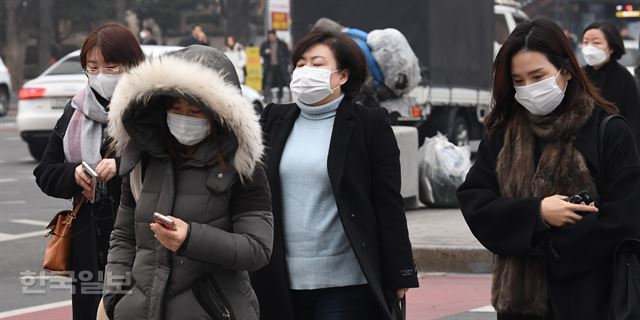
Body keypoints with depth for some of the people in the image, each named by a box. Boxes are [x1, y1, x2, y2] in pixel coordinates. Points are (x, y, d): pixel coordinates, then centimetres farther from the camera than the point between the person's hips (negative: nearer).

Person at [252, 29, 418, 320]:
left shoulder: (370, 124, 0)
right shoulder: (274, 120, 12)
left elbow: (389, 205, -2)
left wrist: (399, 277, -5)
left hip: (345, 283, -4)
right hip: (282, 283, 4)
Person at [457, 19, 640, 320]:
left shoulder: (609, 131, -4)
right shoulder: (502, 133, 9)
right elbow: (473, 201, 2)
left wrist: (547, 248, -10)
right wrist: (535, 213, -14)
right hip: (519, 296, 4)